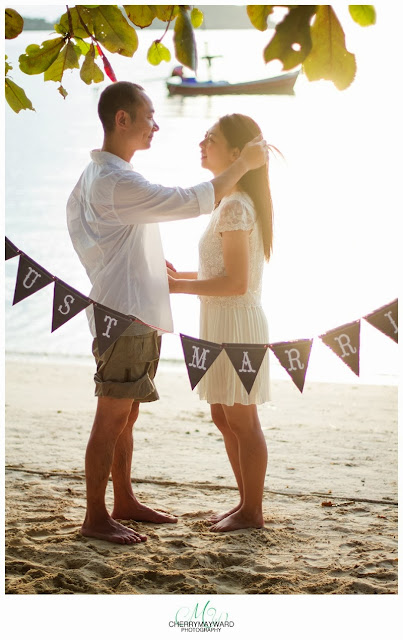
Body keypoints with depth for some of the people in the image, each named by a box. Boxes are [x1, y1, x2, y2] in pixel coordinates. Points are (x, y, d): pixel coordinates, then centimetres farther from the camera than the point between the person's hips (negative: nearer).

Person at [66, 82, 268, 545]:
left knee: (126, 417, 16)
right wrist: (245, 164, -12)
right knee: (112, 419, -5)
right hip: (124, 315, -10)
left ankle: (124, 501, 25)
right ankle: (95, 518, 2)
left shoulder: (101, 174, 16)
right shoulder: (116, 182, -19)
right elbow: (193, 202, -22)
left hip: (137, 314, 10)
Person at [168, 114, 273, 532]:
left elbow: (236, 282, -23)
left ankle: (252, 512, 11)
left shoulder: (234, 206, -19)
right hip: (222, 321, 10)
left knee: (241, 419, 0)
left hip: (236, 320, -10)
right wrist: (180, 276, 11)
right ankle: (246, 502, 26)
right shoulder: (234, 202, 12)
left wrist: (180, 287, -18)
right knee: (223, 416, 16)